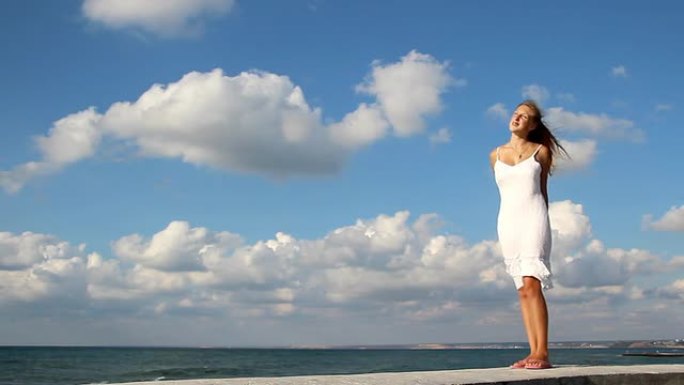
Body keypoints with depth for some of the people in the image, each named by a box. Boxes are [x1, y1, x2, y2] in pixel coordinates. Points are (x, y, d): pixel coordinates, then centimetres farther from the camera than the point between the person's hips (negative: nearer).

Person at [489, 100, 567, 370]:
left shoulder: (541, 152, 5)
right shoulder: (496, 155, 13)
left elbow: (542, 190, 12)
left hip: (533, 218, -4)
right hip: (507, 220, 4)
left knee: (531, 284, -15)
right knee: (523, 290, 1)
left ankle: (542, 353, -16)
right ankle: (534, 352, 0)